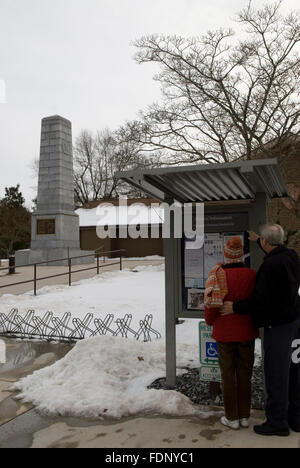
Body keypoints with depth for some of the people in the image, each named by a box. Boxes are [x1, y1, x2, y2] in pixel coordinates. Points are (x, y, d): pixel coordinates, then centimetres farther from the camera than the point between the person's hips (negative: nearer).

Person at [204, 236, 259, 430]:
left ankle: (232, 418, 18)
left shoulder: (218, 274, -15)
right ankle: (245, 416, 25)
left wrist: (209, 320, 3)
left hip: (224, 333, -2)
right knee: (245, 374, 14)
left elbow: (212, 300, -16)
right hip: (247, 332, 3)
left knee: (228, 374, 9)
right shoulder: (252, 275, -6)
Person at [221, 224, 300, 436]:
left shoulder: (271, 265, -24)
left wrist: (236, 307, -12)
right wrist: (257, 240, 41)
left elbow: (261, 300, -24)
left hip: (279, 324, -9)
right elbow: (276, 252, 29)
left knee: (276, 373, 2)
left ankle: (277, 422, 13)